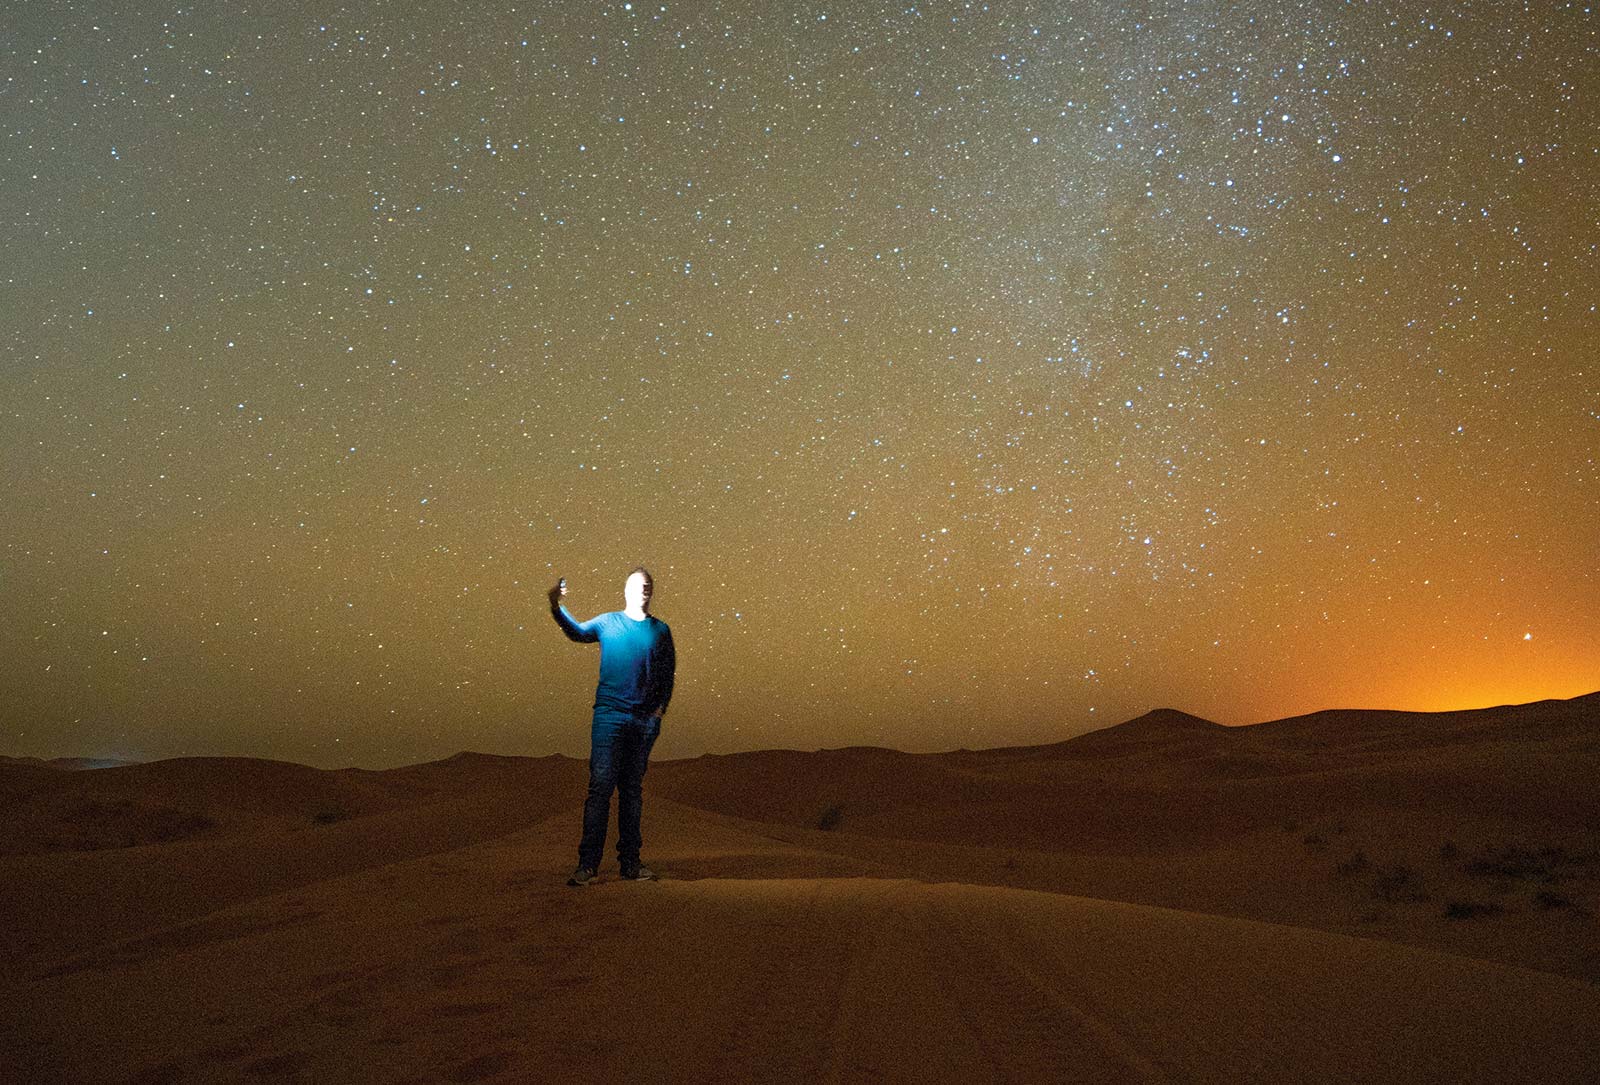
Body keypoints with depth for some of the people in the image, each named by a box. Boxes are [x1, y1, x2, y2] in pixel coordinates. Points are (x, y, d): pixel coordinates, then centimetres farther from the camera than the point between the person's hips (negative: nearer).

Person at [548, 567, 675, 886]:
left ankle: (630, 862, 15)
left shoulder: (661, 630, 11)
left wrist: (661, 706, 2)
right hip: (610, 715, -3)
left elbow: (668, 673, 16)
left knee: (633, 789, 10)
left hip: (645, 719, 3)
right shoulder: (608, 622, 4)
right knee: (600, 785, -8)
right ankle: (588, 863, -6)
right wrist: (557, 608, -28)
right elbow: (579, 632, -10)